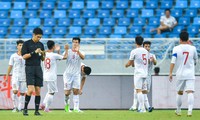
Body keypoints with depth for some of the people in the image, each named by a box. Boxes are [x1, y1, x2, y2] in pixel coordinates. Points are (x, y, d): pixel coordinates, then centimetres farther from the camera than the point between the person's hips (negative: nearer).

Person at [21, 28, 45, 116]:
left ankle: (37, 110, 5)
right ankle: (25, 108, -2)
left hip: (38, 68, 5)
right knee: (31, 89, -15)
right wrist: (34, 52, -16)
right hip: (29, 68, -5)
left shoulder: (41, 44, 14)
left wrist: (43, 54, -4)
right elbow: (24, 56, -9)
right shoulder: (27, 43, -1)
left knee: (38, 91, 1)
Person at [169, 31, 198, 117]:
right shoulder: (192, 48, 1)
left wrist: (170, 73, -8)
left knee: (179, 92, 17)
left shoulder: (176, 49, -3)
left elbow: (173, 62, -10)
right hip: (190, 74, -1)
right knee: (190, 92, -10)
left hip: (180, 74, 1)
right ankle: (190, 110, -26)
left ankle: (178, 110, 27)